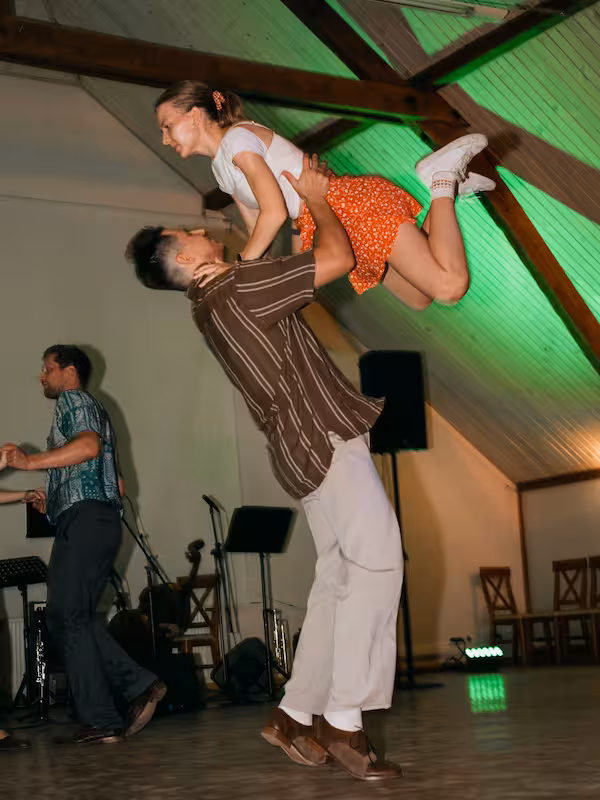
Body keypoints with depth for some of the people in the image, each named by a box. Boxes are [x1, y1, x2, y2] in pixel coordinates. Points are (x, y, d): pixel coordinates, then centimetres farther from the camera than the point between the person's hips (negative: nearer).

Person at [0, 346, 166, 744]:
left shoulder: (74, 400, 0)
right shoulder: (93, 411, 30)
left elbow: (88, 445, -22)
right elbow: (111, 481, 30)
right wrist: (54, 499, 28)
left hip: (84, 519, -10)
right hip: (98, 520, 10)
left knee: (68, 617, -10)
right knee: (75, 618, 8)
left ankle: (101, 720, -10)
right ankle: (140, 686, 0)